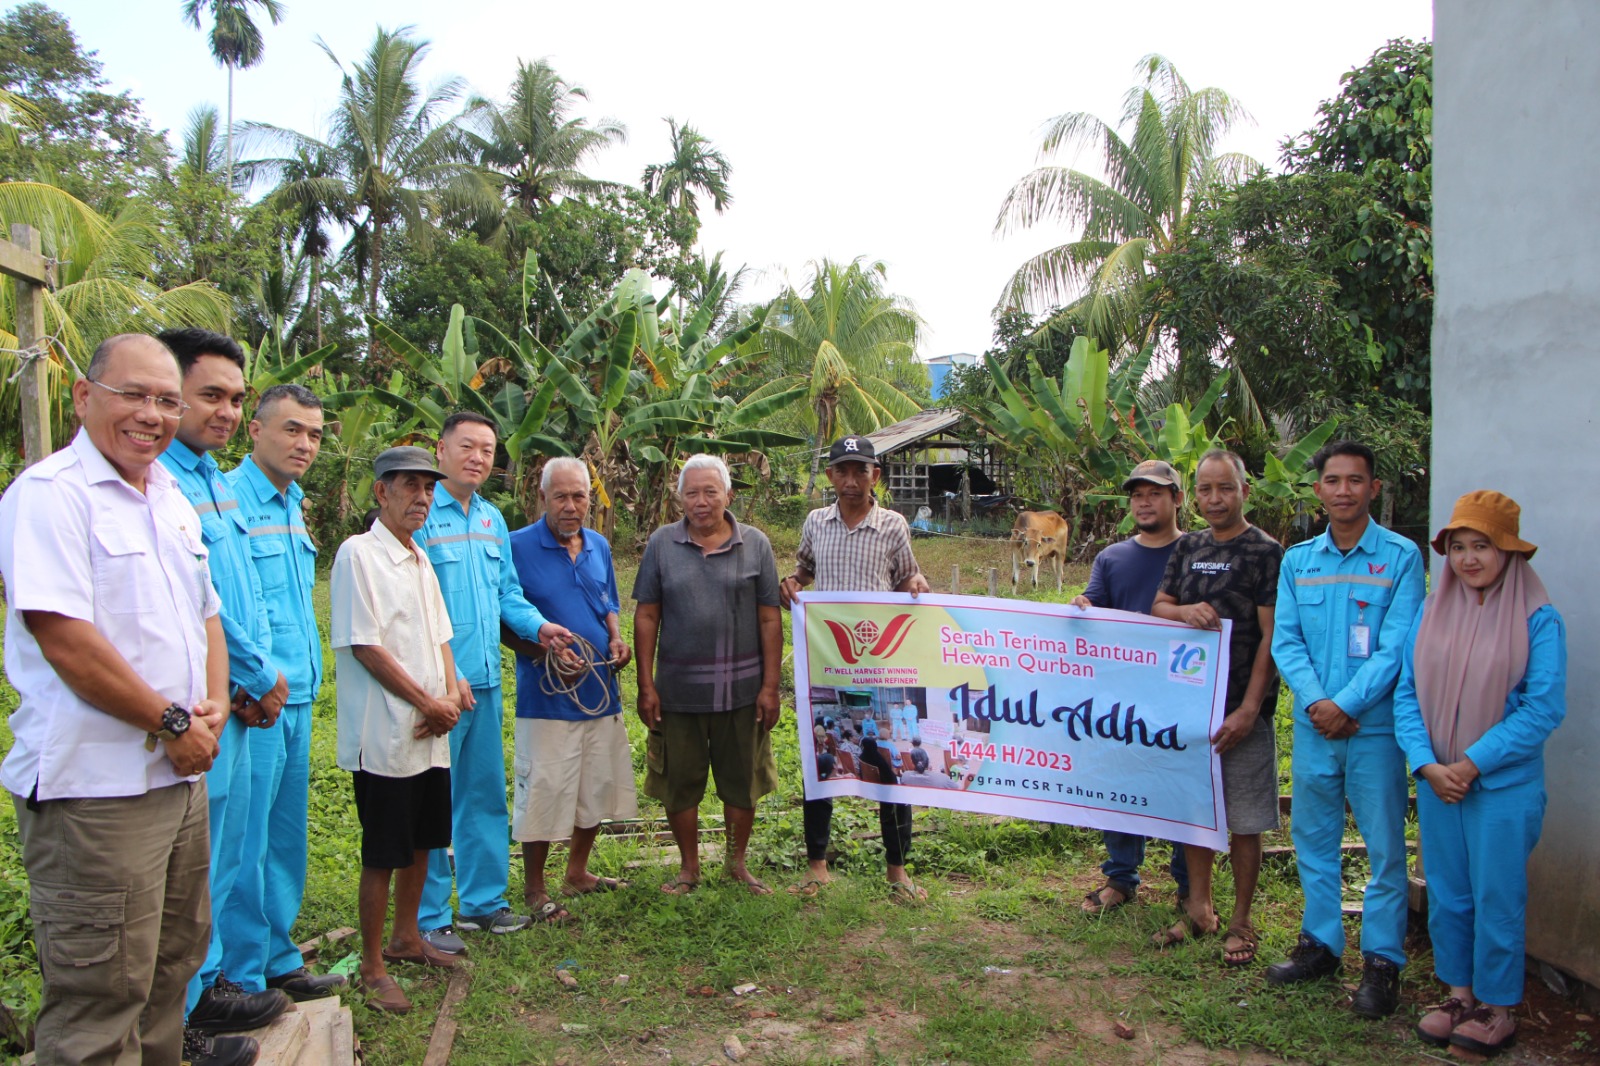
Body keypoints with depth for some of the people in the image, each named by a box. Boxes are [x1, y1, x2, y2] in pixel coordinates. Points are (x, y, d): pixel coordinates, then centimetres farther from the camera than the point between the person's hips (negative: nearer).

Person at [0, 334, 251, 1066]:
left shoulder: (173, 502, 14)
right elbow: (65, 640, -21)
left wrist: (214, 703, 2)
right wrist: (173, 723, -14)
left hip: (179, 774, 9)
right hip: (94, 785, -8)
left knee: (173, 957, 22)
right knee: (100, 992, 1)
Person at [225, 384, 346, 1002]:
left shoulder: (293, 507, 16)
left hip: (296, 697, 9)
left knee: (286, 836, 16)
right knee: (246, 841, 0)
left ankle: (278, 960, 29)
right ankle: (243, 978, 13)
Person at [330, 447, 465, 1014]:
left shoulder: (420, 559, 13)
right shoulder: (359, 553, -12)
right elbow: (364, 646, -16)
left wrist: (450, 696, -1)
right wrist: (428, 702, -12)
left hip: (431, 734, 8)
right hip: (385, 736, -8)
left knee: (422, 844, 18)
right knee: (383, 855, 2)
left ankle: (407, 937, 35)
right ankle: (374, 967, 16)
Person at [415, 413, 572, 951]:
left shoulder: (493, 519, 13)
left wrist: (538, 625, 0)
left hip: (486, 680, 7)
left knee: (485, 795, 15)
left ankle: (483, 900, 28)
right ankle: (430, 917, 13)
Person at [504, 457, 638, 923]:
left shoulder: (599, 546, 9)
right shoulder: (518, 547, -11)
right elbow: (503, 622, -9)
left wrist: (617, 640, 0)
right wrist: (546, 653, -21)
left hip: (601, 689, 6)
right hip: (547, 692, -6)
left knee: (600, 785, 15)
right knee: (543, 791, -1)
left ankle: (577, 872, 34)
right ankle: (534, 889, 17)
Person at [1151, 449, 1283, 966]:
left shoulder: (1265, 552, -7)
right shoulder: (1188, 547, 10)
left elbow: (1271, 637, -11)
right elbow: (1157, 609, 12)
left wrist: (1248, 710, -16)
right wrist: (1186, 611, -12)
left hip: (1242, 709, -5)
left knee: (1244, 821, 3)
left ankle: (1241, 922, 17)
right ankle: (1198, 909, 27)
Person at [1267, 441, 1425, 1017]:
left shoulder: (1401, 556, -4)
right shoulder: (1297, 560, 7)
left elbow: (1396, 646, -10)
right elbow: (1284, 641, 2)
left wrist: (1347, 705, -16)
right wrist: (1316, 701, -13)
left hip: (1374, 725, -4)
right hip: (1313, 724, 4)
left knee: (1384, 844, 4)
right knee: (1313, 838, 13)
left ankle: (1382, 959, 18)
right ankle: (1320, 941, 28)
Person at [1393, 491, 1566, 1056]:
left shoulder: (1538, 619, -9)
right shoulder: (1432, 612, 3)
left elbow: (1544, 708, -13)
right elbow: (1407, 692, 2)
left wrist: (1471, 763, -15)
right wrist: (1427, 765, -10)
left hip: (1504, 784, -4)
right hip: (1436, 782, 4)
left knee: (1497, 897, 7)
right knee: (1447, 894, 14)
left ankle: (1497, 1006, 24)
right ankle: (1459, 992, 31)